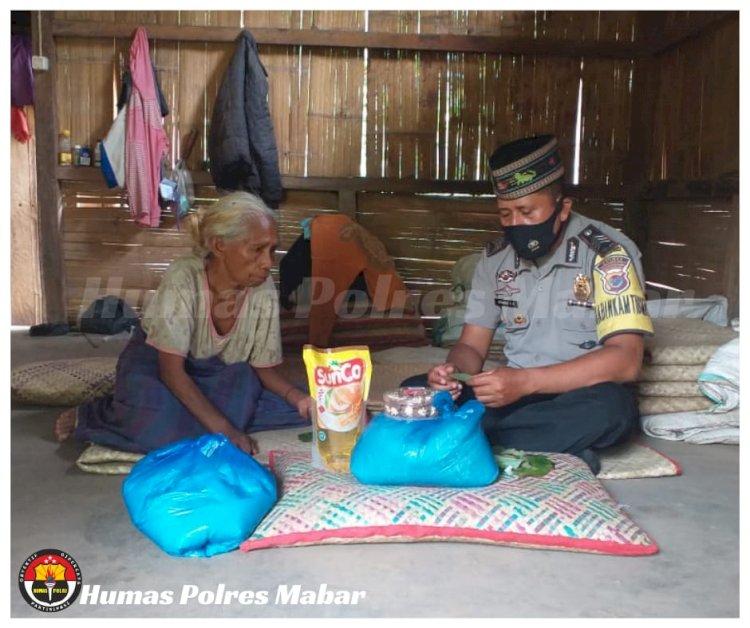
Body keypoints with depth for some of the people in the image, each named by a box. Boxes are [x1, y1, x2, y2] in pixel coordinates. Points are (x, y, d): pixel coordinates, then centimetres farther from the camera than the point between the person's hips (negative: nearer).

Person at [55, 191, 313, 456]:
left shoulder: (264, 291, -18)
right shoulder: (183, 277, -30)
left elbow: (264, 369, -9)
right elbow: (171, 370, -30)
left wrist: (299, 398, -29)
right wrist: (223, 429, -38)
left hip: (214, 374, 4)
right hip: (155, 363, -4)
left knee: (293, 407, -21)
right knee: (154, 420, -38)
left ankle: (176, 418, -15)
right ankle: (92, 417, -7)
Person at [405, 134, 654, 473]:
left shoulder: (607, 253, -14)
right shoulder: (494, 258, 2)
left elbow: (625, 360, -22)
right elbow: (471, 346, 5)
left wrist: (525, 381, -32)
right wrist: (453, 369, -20)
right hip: (516, 394, 4)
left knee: (609, 407, -39)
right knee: (415, 391, -17)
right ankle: (557, 449, -24)